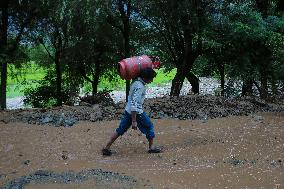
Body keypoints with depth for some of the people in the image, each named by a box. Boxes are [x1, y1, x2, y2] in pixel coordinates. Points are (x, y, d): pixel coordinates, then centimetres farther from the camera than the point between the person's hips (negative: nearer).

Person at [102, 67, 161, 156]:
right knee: (149, 127, 12)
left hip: (128, 111, 9)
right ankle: (151, 147, 24)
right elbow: (135, 104, -29)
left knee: (120, 130, 13)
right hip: (137, 112, -9)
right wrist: (134, 121, -29)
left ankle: (106, 148, 13)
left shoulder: (136, 80, 2)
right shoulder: (139, 87, -24)